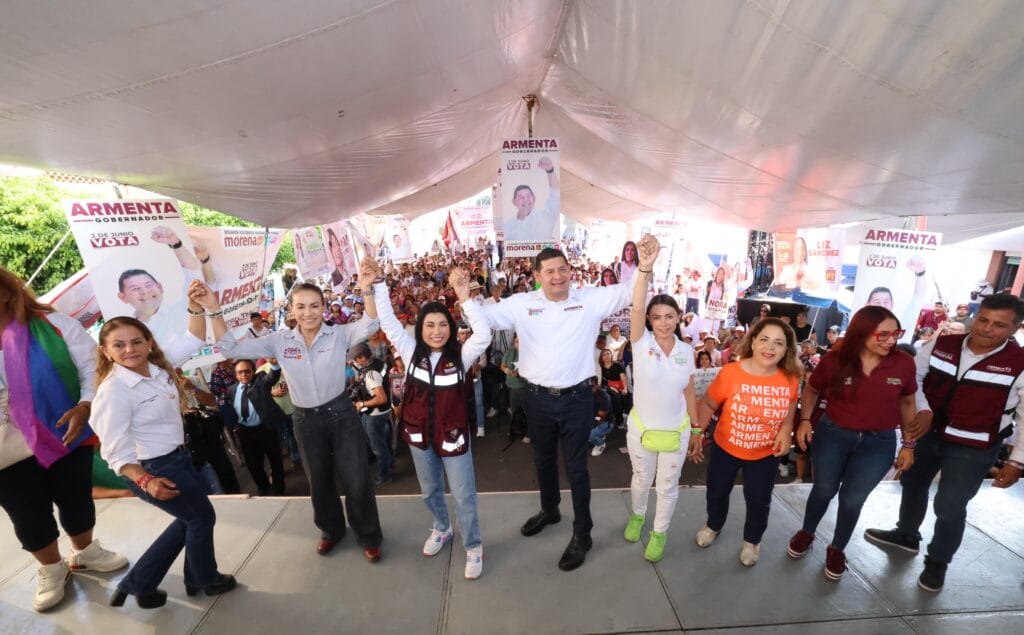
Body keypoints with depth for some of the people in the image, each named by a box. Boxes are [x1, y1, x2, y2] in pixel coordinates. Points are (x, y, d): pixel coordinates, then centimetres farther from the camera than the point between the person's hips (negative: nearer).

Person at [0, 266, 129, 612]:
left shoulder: (52, 324, -9)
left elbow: (92, 366, -10)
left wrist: (85, 406, -23)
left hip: (65, 436, -2)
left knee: (76, 501, 14)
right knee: (28, 516, 15)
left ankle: (85, 553, 41)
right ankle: (51, 571, 39)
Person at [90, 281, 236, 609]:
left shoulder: (158, 366, -3)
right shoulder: (113, 391, -23)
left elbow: (193, 341, 2)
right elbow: (115, 449, -23)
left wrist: (197, 306, -13)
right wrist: (145, 481, -34)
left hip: (177, 458, 8)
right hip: (154, 469, -8)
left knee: (190, 519, 23)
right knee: (202, 517, 11)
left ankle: (138, 584, 35)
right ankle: (206, 579, 36)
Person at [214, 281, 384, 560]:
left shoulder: (339, 334, -12)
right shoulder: (279, 341, -3)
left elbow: (371, 324, -30)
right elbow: (231, 348, -5)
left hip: (340, 414, -3)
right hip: (305, 420, 3)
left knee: (357, 480, 5)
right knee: (319, 481, 22)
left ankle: (369, 536, 30)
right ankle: (331, 529, 48)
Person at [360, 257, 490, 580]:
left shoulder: (461, 355, -15)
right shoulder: (412, 352, -8)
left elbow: (483, 335, -33)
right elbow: (387, 321, -13)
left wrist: (465, 298, -41)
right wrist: (378, 283, -22)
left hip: (453, 434, -3)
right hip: (420, 434, 4)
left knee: (463, 495, 10)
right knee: (429, 490, 25)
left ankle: (473, 546, 34)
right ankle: (441, 529, 52)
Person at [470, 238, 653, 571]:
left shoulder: (591, 299, -7)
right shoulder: (521, 304, -4)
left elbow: (630, 292, -9)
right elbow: (483, 316, -1)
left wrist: (645, 267, -28)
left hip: (576, 398, -2)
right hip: (538, 398, 3)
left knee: (576, 467, 13)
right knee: (543, 460, 24)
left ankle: (582, 533, 34)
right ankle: (549, 510, 52)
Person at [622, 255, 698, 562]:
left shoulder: (687, 350, -6)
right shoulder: (642, 342, -16)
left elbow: (689, 391, 4)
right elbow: (636, 309, -34)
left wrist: (696, 427, 10)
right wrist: (645, 268, -47)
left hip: (676, 431, 2)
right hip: (641, 428, -1)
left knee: (667, 486, 17)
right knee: (641, 479, 21)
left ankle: (659, 532, 42)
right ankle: (637, 515, 52)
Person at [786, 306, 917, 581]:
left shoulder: (904, 363, -11)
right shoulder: (835, 359, -15)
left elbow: (907, 404, 4)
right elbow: (811, 390, 2)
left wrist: (909, 444, 4)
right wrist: (805, 419, -11)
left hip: (878, 443, 1)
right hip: (832, 435, -1)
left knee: (853, 499, 12)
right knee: (824, 489, 14)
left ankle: (837, 549, 37)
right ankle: (806, 533, 42)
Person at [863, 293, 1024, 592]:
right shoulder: (942, 343, -9)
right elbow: (914, 376, 2)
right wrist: (922, 411, -12)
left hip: (972, 449, -4)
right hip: (928, 433, 4)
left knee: (949, 508, 3)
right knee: (912, 484, 21)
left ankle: (937, 562, 31)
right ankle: (906, 535, 47)